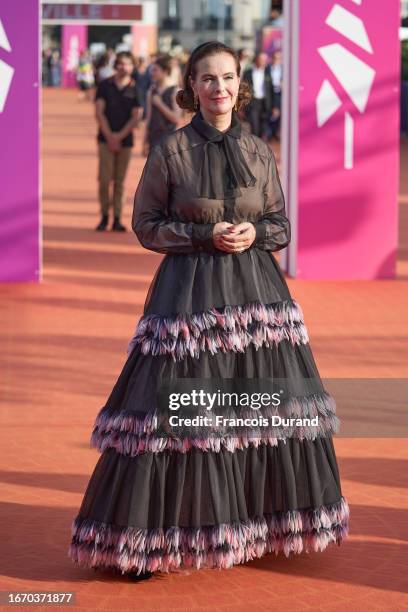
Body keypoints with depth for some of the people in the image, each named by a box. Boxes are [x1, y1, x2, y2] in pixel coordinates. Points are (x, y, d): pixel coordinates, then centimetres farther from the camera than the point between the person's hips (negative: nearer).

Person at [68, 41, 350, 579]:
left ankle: (267, 522, 20)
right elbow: (145, 225, -1)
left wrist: (253, 233, -11)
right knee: (178, 410, -5)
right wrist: (206, 236, -14)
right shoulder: (170, 150, -2)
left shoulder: (259, 152, 7)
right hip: (191, 290, -3)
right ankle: (144, 538, 4)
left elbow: (282, 226, 11)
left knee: (268, 406, 4)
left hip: (256, 289, 4)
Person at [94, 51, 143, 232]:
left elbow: (136, 117, 0)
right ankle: (104, 216, 2)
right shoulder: (105, 85, 4)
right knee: (104, 178, -8)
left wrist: (120, 136, -9)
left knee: (119, 181, 3)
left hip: (125, 140, 1)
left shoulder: (135, 89, 4)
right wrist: (109, 136, -9)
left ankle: (117, 218, 7)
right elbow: (99, 112, -1)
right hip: (106, 138, -1)